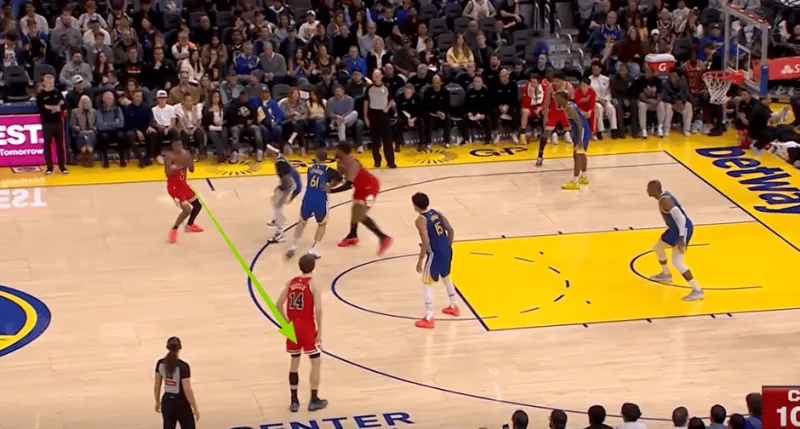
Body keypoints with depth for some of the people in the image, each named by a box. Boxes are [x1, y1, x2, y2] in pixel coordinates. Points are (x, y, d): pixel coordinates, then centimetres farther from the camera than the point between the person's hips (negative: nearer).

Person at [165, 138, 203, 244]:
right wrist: (177, 165, -45)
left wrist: (188, 160, -18)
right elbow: (168, 173, -33)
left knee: (198, 205, 18)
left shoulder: (185, 154, -2)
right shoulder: (169, 156, -23)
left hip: (183, 184, 8)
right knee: (187, 209, -18)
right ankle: (174, 230, 0)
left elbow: (192, 170, 0)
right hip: (174, 186, -8)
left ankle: (190, 225, 42)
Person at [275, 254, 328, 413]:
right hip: (307, 326, -5)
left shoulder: (291, 282, 5)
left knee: (294, 362, 16)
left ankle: (294, 401, 17)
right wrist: (319, 331, -12)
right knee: (315, 362, 9)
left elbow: (279, 305, 5)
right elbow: (318, 309, -19)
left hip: (293, 326, 5)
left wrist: (287, 322, 14)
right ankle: (314, 400, 10)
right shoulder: (312, 285, -10)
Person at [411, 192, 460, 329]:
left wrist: (420, 260, -16)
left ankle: (428, 318, 3)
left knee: (426, 284, 3)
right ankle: (453, 307, 46)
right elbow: (451, 230, 8)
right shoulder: (437, 213, 7)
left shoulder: (420, 220, -15)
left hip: (435, 253, -8)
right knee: (446, 277, 30)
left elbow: (426, 242, -23)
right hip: (446, 250, 8)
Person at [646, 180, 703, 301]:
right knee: (658, 247, 28)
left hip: (682, 229, -11)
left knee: (677, 262, -16)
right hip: (676, 229, 11)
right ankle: (666, 274, 49)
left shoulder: (665, 201, -23)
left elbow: (681, 218, -28)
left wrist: (681, 238, -29)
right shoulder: (663, 197, 9)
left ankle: (697, 291, -17)